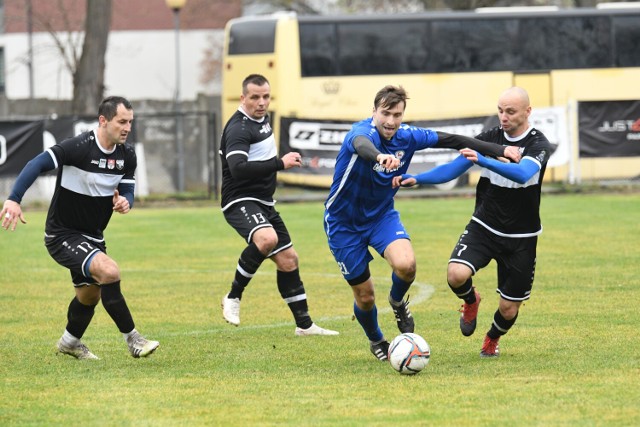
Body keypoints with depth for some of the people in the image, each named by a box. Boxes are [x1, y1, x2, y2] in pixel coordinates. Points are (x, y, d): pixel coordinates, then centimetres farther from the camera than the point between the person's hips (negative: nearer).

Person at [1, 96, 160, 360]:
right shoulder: (79, 147, -24)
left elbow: (127, 191, 4)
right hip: (62, 235, -8)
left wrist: (124, 202, -21)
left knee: (90, 296, 22)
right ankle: (132, 340, -19)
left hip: (92, 236, 8)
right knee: (109, 270, -28)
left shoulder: (127, 155, -2)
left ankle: (69, 343, 50)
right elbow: (37, 165, -29)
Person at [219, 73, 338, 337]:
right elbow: (238, 168, -33)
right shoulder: (239, 128, -19)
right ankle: (233, 297, -20)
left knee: (287, 259, 12)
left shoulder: (262, 118, 13)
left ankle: (304, 324, 22)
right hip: (240, 202, -10)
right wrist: (280, 163, -30)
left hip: (263, 204, 10)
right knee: (267, 239, -36)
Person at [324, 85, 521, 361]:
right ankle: (376, 341, 36)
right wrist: (380, 156, -77)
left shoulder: (407, 136, -10)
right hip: (344, 222, -4)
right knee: (365, 296, 3)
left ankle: (398, 302, 9)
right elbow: (361, 145, -53)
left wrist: (500, 150, -7)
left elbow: (451, 140, -1)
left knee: (406, 264, -27)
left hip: (382, 215, 4)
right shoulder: (362, 131, -27)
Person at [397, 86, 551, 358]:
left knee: (509, 309, 4)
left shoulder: (538, 145, -12)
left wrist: (483, 160, -46)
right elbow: (453, 169, -2)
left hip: (521, 237, -2)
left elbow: (523, 173, -33)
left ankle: (492, 340, 41)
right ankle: (471, 301, 10)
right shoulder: (488, 139, -1)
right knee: (456, 274, -27)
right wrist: (417, 179, -18)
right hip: (483, 228, 2)